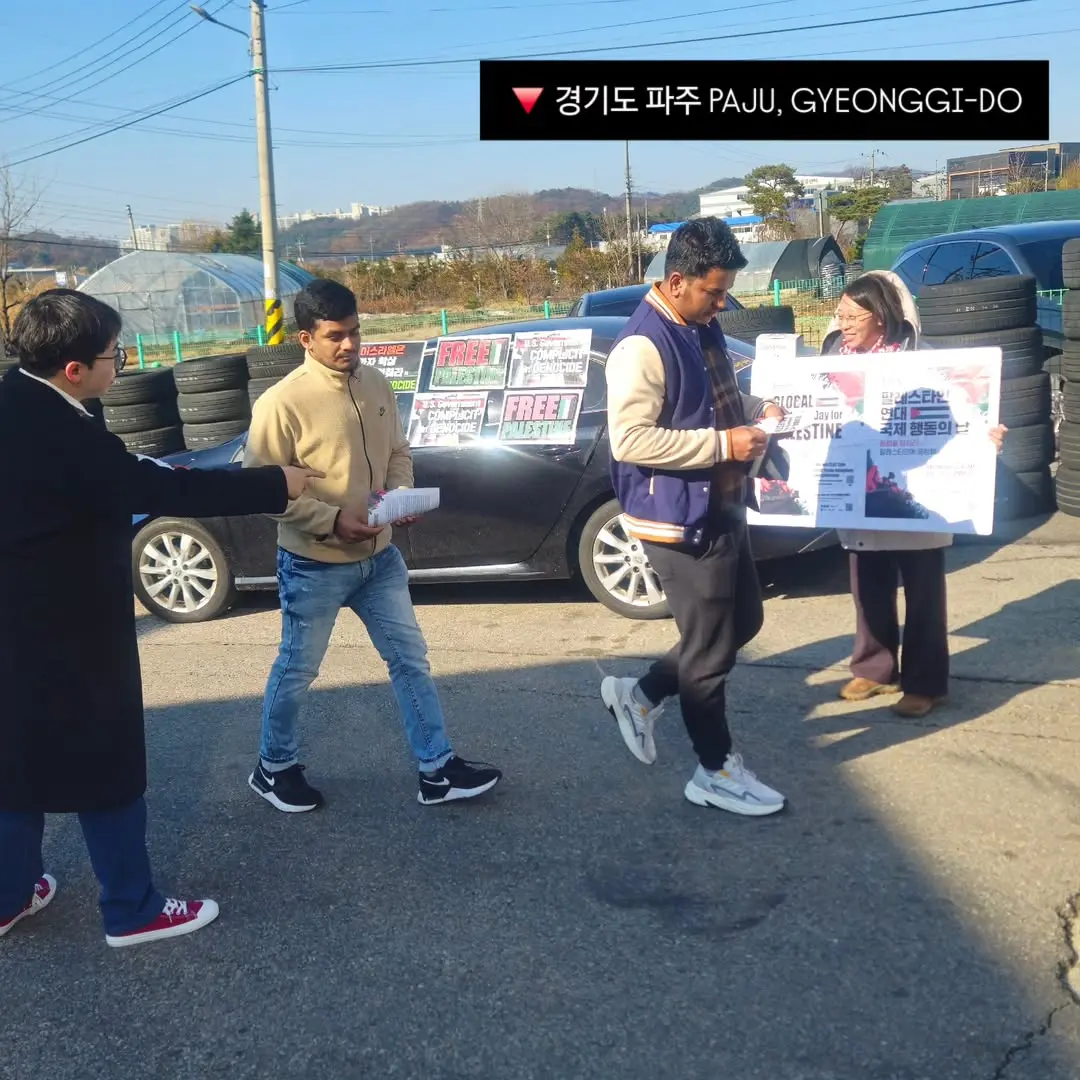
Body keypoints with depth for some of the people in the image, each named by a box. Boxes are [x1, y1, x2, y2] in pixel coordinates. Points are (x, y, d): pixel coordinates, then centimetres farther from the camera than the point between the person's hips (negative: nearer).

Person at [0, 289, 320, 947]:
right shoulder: (59, 434, -26)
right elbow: (168, 490, -21)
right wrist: (277, 486, -13)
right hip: (65, 633, -9)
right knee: (106, 768, 6)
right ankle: (134, 910, 21)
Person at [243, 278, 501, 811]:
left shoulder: (376, 384, 1)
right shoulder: (281, 403, -19)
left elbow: (398, 454, 12)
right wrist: (331, 520, -24)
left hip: (378, 555, 6)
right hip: (313, 564, -6)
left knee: (410, 659, 10)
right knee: (297, 671, 11)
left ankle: (437, 770, 22)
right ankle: (274, 768, 33)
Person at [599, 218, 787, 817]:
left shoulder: (703, 327, 9)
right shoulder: (643, 346, -21)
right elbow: (629, 440, -26)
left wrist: (756, 408, 2)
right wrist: (723, 444, -24)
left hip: (722, 509, 10)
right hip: (679, 519, -10)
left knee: (742, 622, 21)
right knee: (710, 647, 3)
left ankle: (640, 693, 33)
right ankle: (716, 771, 21)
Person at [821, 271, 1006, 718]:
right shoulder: (836, 357, 3)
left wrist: (986, 436, -32)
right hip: (859, 500, 5)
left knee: (922, 593, 7)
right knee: (869, 589, 15)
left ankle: (925, 683, 18)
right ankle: (875, 669, 31)